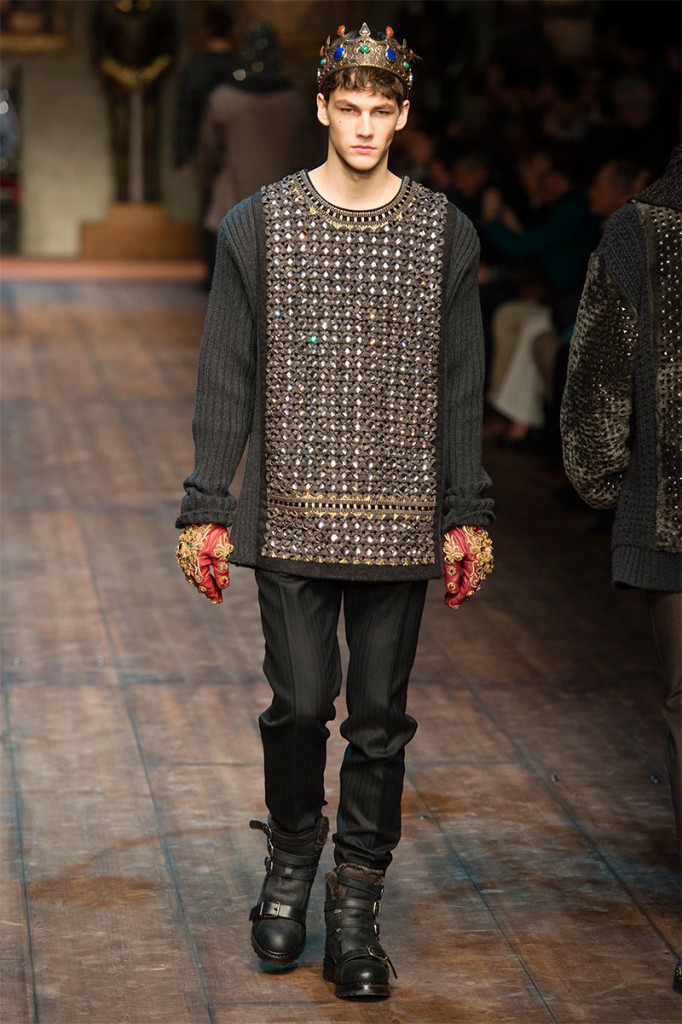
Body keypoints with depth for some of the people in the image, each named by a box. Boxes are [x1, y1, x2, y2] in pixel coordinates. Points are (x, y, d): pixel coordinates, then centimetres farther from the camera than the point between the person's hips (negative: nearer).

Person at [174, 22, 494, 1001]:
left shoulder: (444, 233, 5)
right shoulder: (258, 225, 2)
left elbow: (461, 388, 7)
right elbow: (227, 378, 3)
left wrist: (467, 518, 3)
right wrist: (205, 508, -1)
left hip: (400, 524, 1)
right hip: (292, 516, -1)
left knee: (380, 719, 4)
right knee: (300, 704, -1)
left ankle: (356, 908, 17)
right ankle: (290, 864, 26)